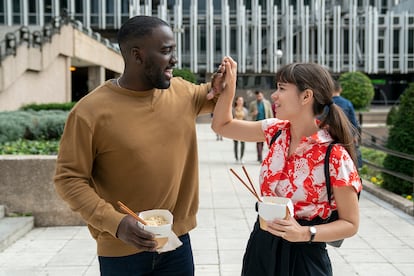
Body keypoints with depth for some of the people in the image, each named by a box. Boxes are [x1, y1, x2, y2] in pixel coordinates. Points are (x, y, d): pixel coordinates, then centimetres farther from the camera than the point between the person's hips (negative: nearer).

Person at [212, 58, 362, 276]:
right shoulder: (277, 131, -3)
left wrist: (305, 234, -26)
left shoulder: (335, 157, -21)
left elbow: (350, 224, -12)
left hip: (303, 255, -5)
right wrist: (229, 85, -4)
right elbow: (222, 125, 9)